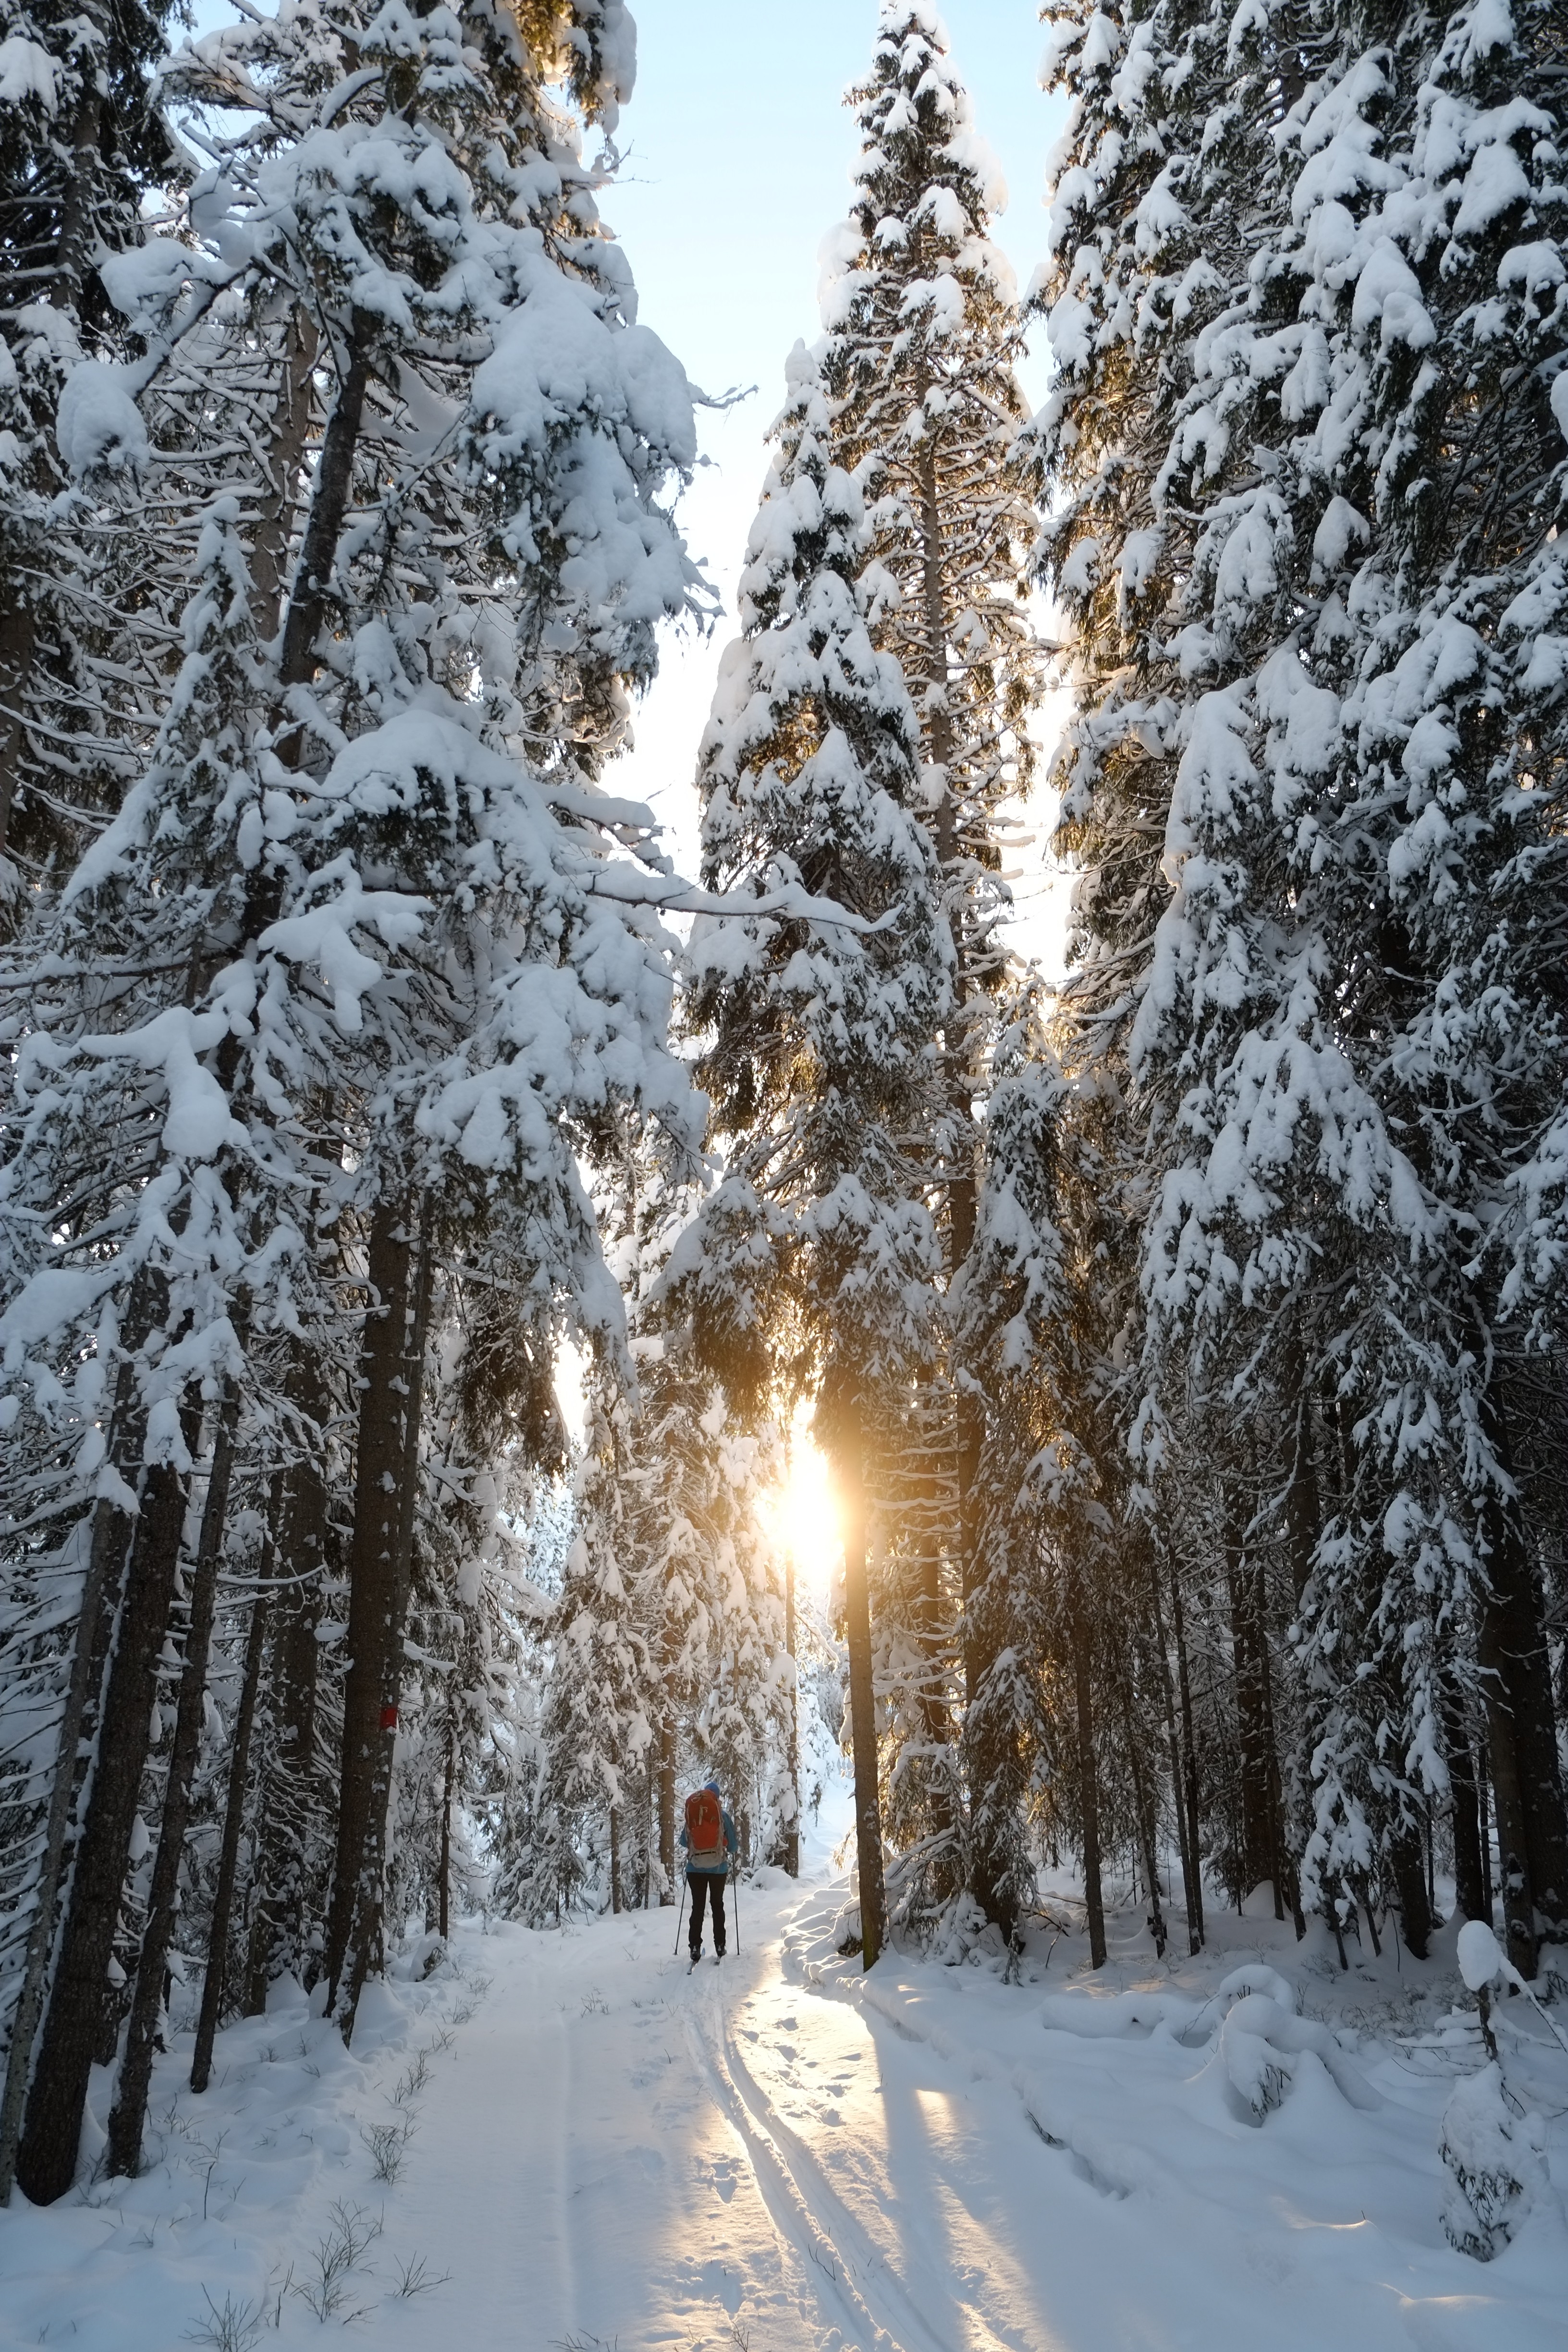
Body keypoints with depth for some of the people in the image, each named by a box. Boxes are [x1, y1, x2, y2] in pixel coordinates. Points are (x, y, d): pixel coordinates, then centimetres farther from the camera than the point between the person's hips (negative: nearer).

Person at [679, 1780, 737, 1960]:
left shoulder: (692, 1816, -2)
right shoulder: (722, 1816, -6)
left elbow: (684, 1841, 9)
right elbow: (732, 1845, -1)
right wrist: (734, 1851, 22)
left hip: (695, 1868, 1)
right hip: (718, 1868, -1)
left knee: (697, 1907, 8)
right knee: (717, 1905, 15)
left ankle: (695, 1948, 2)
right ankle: (719, 1945, 14)